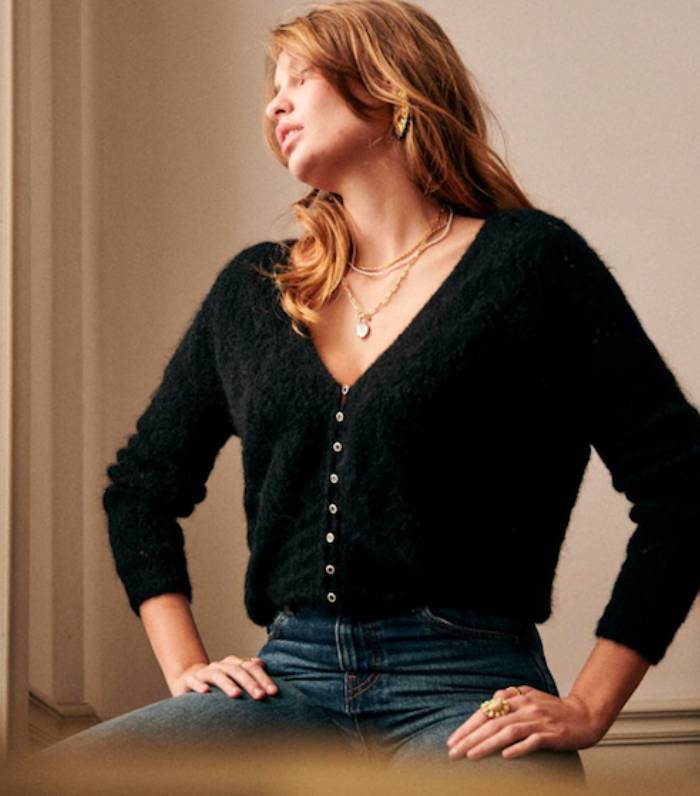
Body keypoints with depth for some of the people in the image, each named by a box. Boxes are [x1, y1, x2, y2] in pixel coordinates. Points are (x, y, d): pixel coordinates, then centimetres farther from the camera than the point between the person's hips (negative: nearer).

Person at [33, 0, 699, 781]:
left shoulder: (530, 261, 2)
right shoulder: (253, 291, 16)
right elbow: (141, 483, 27)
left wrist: (586, 708, -5)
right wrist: (185, 669, 15)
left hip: (463, 691, -4)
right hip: (293, 681, 4)